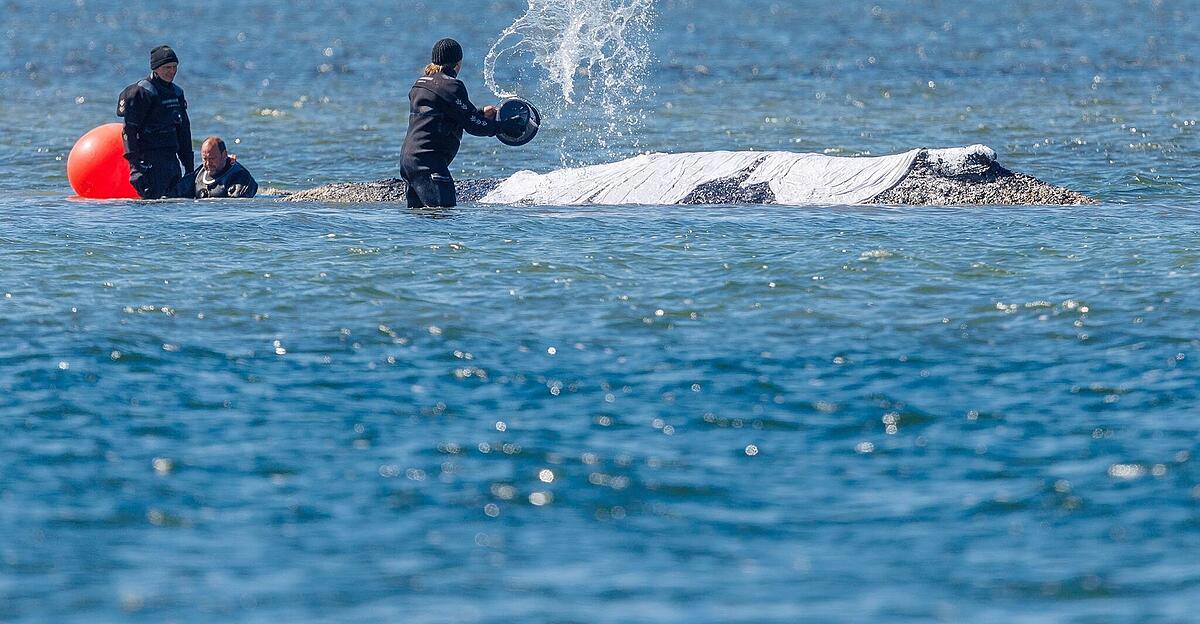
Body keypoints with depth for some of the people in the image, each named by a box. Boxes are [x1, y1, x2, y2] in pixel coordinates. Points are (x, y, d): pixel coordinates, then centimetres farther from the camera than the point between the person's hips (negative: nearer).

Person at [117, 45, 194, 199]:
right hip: (150, 161, -8)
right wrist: (134, 161, -20)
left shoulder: (177, 92, 17)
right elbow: (130, 129, -12)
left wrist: (189, 164, 20)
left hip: (171, 157, 8)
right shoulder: (142, 92, -7)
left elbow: (184, 130, 23)